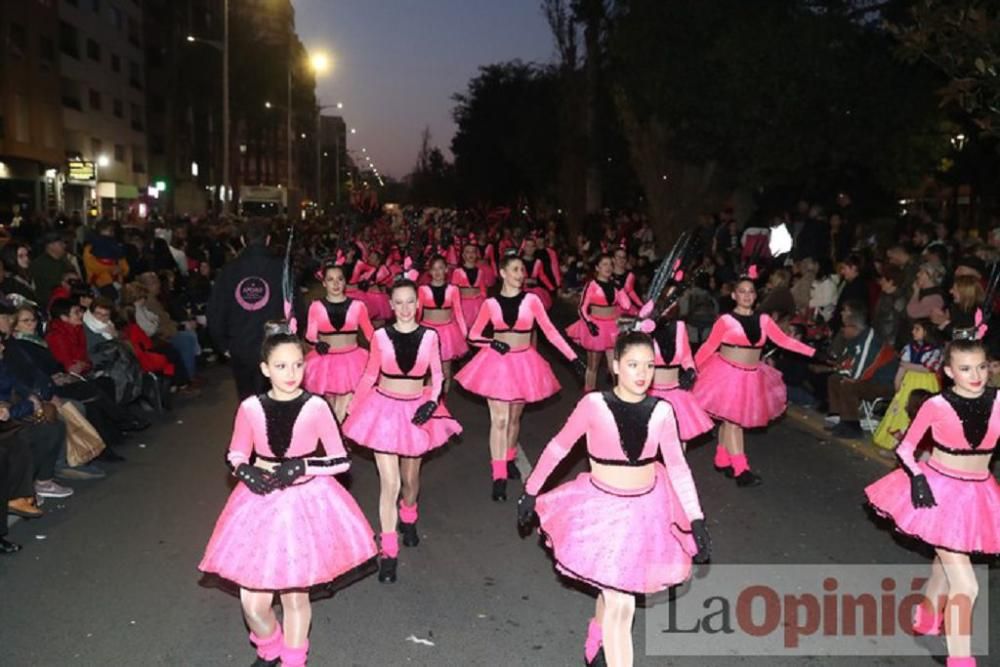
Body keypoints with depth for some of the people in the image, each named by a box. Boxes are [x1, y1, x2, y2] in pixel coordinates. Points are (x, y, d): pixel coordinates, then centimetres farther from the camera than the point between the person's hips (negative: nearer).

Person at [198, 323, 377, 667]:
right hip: (262, 501, 2)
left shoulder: (315, 407, -12)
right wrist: (247, 472, -14)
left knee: (295, 595, 13)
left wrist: (300, 466, -20)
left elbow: (341, 460, -8)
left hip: (306, 502, -1)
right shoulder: (250, 408, -7)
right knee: (253, 602, 3)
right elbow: (235, 456, 7)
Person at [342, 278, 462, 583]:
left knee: (410, 477, 19)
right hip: (384, 409, -1)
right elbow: (369, 376, 3)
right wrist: (351, 409, 6)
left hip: (416, 410, 2)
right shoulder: (381, 336, -7)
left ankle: (408, 520, 50)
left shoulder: (429, 336, -6)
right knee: (389, 482, -7)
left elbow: (437, 375, 2)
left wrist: (432, 402, -13)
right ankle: (388, 552, 2)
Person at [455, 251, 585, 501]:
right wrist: (492, 342, -18)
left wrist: (573, 358, -14)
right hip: (497, 362, -1)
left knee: (514, 417, 14)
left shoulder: (531, 300, -4)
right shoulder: (491, 303, -3)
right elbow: (473, 335, 3)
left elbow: (550, 331, -7)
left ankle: (509, 460, 36)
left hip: (523, 363, 1)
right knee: (499, 419, -5)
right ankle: (499, 476, -2)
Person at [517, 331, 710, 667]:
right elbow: (558, 447, -6)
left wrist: (696, 520, -8)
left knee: (613, 593, 22)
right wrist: (531, 490, 1)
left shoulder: (661, 411, -9)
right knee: (621, 605, -4)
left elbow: (678, 467, -4)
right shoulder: (594, 404, -17)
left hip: (647, 510, 4)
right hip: (603, 509, -4)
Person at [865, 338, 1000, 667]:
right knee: (965, 585, -8)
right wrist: (918, 480, -19)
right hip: (940, 491, -4)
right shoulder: (936, 405, -17)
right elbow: (905, 448, -7)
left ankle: (926, 622, 50)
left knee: (946, 566, 25)